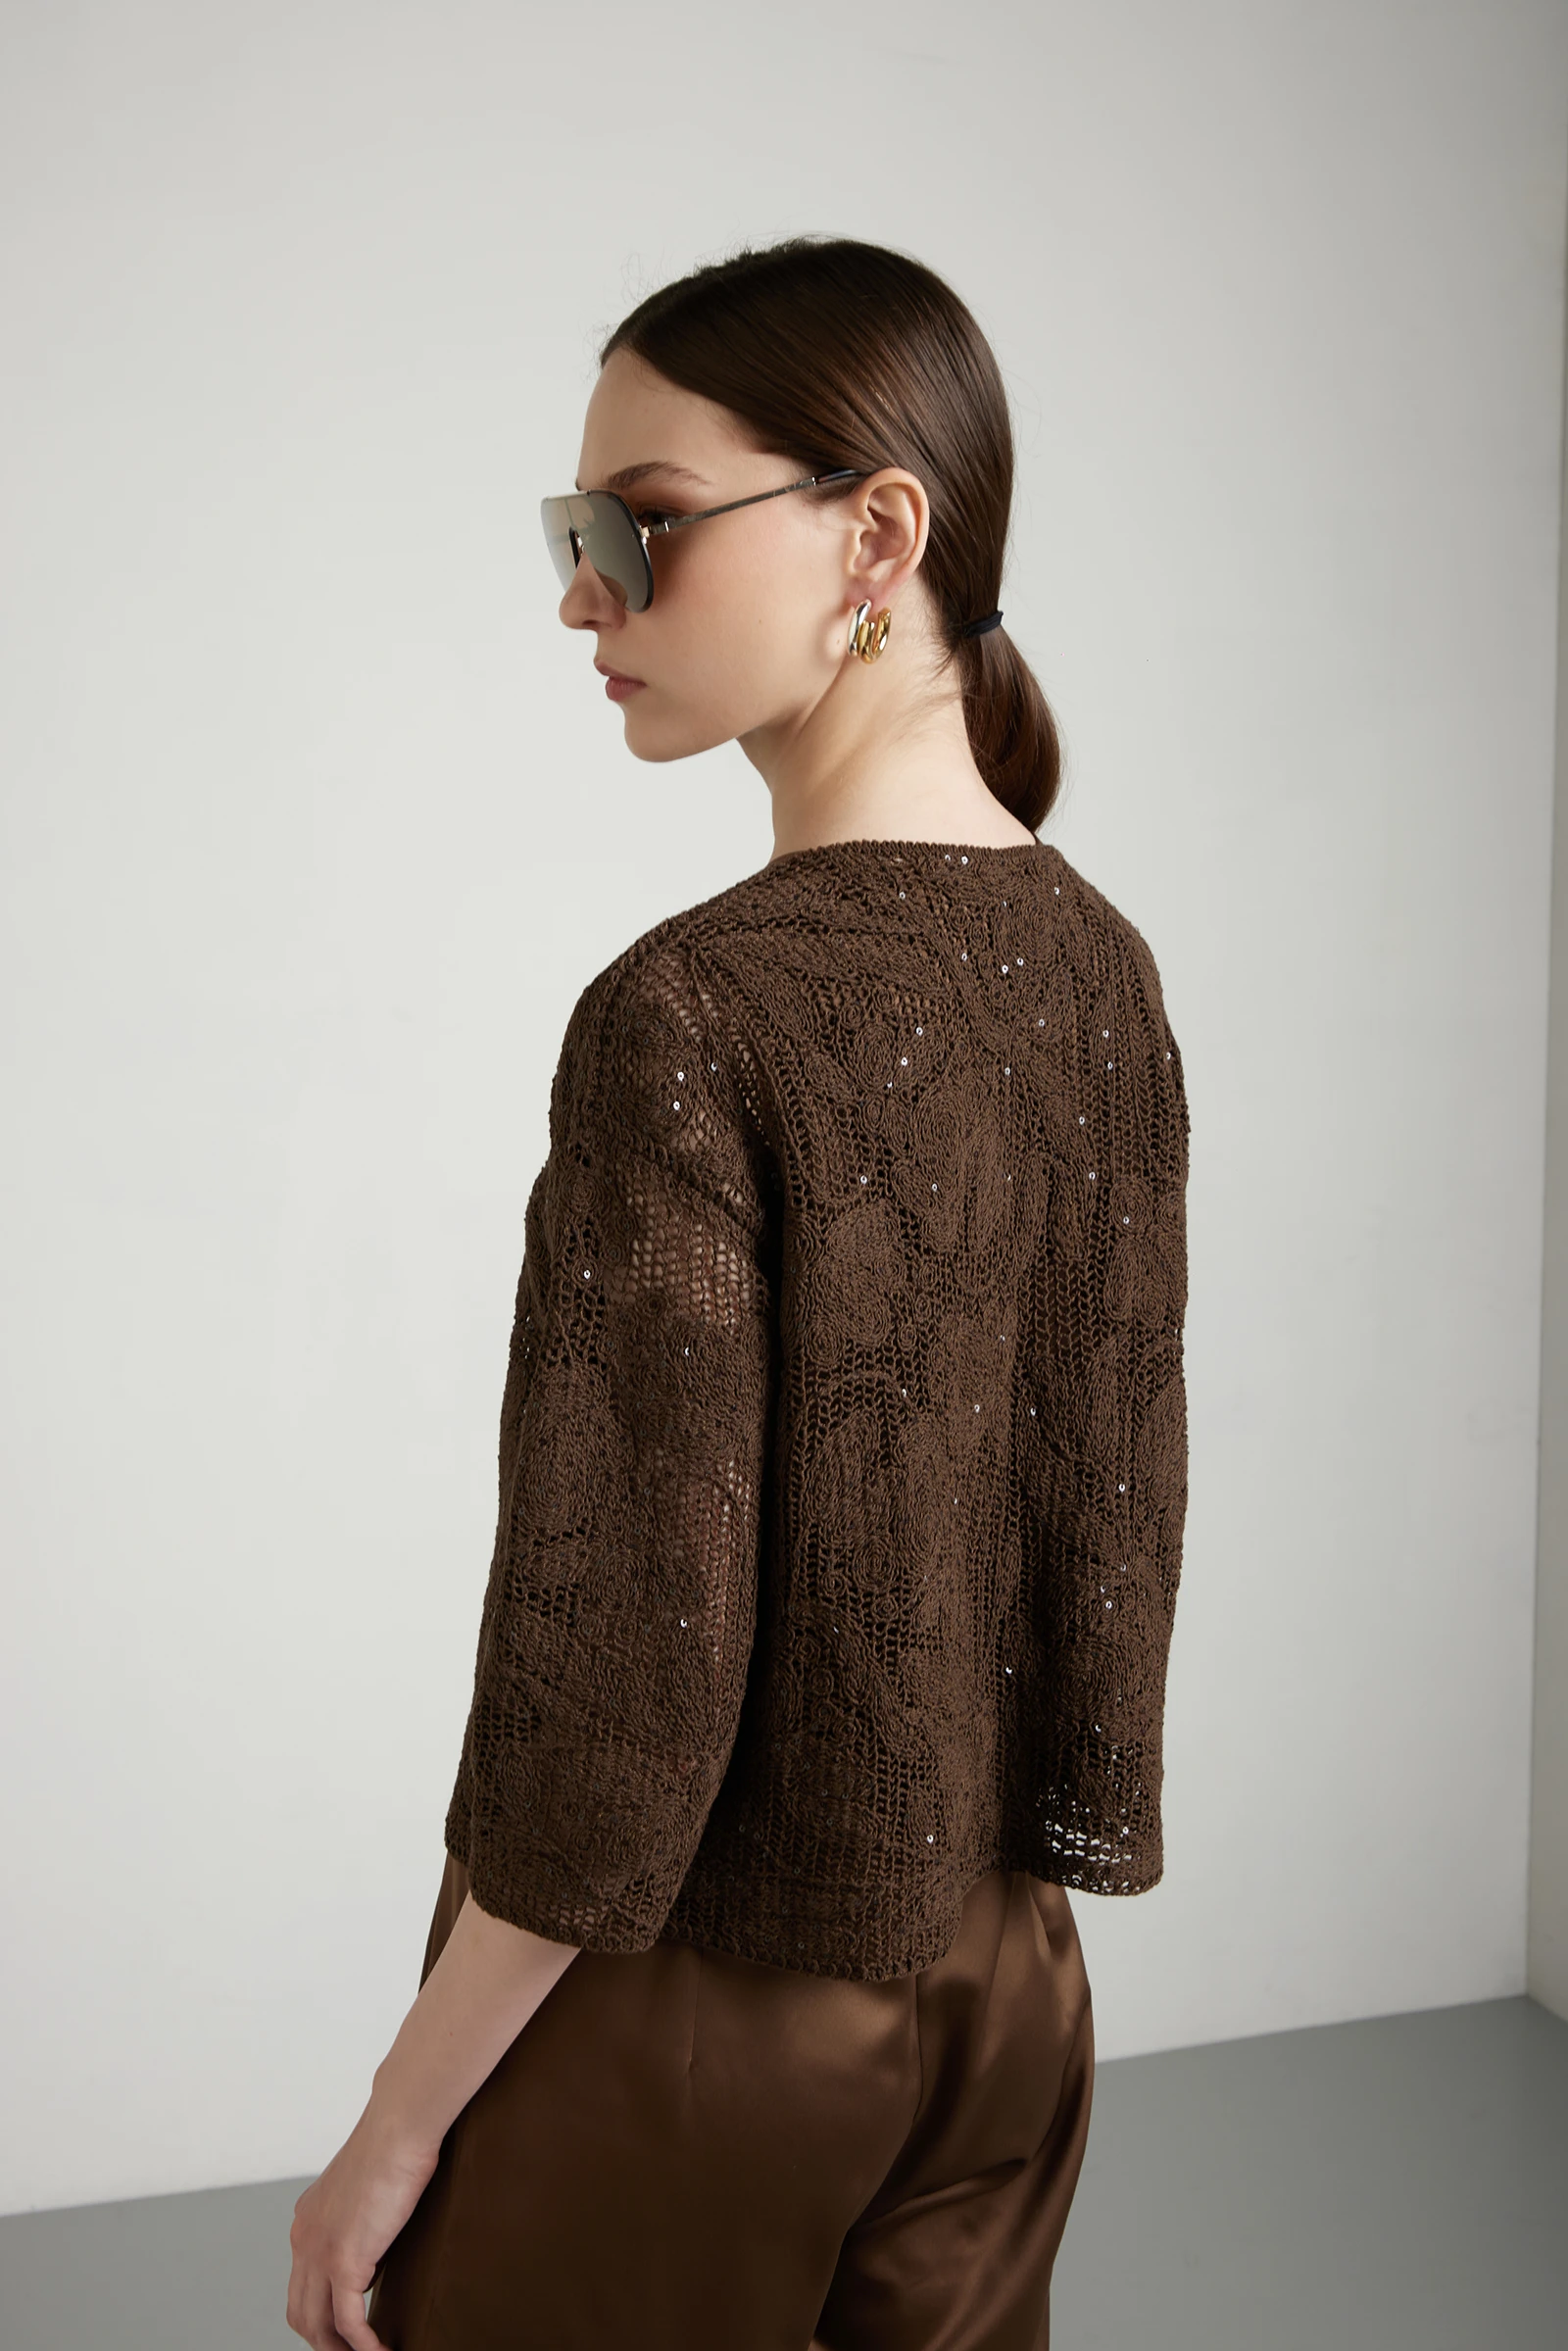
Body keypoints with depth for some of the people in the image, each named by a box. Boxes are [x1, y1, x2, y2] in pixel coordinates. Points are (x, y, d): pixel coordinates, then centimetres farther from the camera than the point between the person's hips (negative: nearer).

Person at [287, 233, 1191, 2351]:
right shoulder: (1100, 968, -3)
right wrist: (989, 1873, 16)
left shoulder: (694, 1020, -25)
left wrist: (392, 2139, -9)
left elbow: (617, 1690, -22)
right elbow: (1125, 1495, 4)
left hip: (702, 2020, -6)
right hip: (1008, 1979, 6)